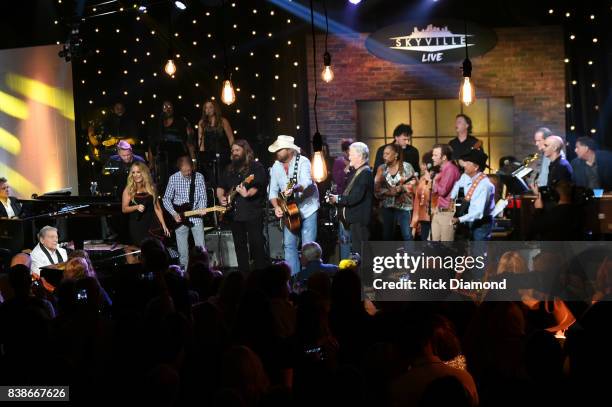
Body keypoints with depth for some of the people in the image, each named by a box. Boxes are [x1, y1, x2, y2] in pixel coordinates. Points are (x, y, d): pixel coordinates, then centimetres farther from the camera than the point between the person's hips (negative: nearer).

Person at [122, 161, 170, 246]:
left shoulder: (151, 188, 8)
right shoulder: (129, 190, 1)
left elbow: (157, 208, 11)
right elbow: (124, 209, -1)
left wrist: (164, 226, 5)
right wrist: (136, 207, -18)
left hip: (151, 226, 2)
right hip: (136, 228, -2)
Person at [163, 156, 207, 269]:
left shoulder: (199, 177, -2)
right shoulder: (174, 178, -4)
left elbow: (203, 197, 2)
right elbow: (166, 199, 1)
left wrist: (201, 209, -17)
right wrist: (174, 213, -11)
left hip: (196, 217, 0)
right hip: (180, 218, 0)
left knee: (201, 247, -2)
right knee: (183, 251, 3)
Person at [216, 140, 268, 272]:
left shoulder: (256, 167, -3)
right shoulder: (230, 169, 18)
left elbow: (257, 186, -16)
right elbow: (220, 187, 23)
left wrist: (247, 194, -34)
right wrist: (221, 197, 3)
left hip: (252, 213, -7)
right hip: (235, 214, 7)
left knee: (257, 245, -10)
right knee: (240, 246, 8)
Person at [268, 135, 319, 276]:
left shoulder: (303, 162, -14)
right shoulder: (276, 167, 2)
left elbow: (307, 182, -31)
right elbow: (273, 190, 5)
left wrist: (294, 189, -50)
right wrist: (276, 207, -12)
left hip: (307, 208, -5)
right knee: (289, 244, 1)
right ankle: (293, 277, 8)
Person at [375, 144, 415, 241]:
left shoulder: (406, 166, 0)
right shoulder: (382, 169, 7)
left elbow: (412, 185, -1)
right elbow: (377, 188, 1)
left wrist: (400, 188, -11)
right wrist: (388, 192, -12)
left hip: (404, 205, -3)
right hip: (387, 206, 3)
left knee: (407, 235, -10)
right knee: (387, 236, 8)